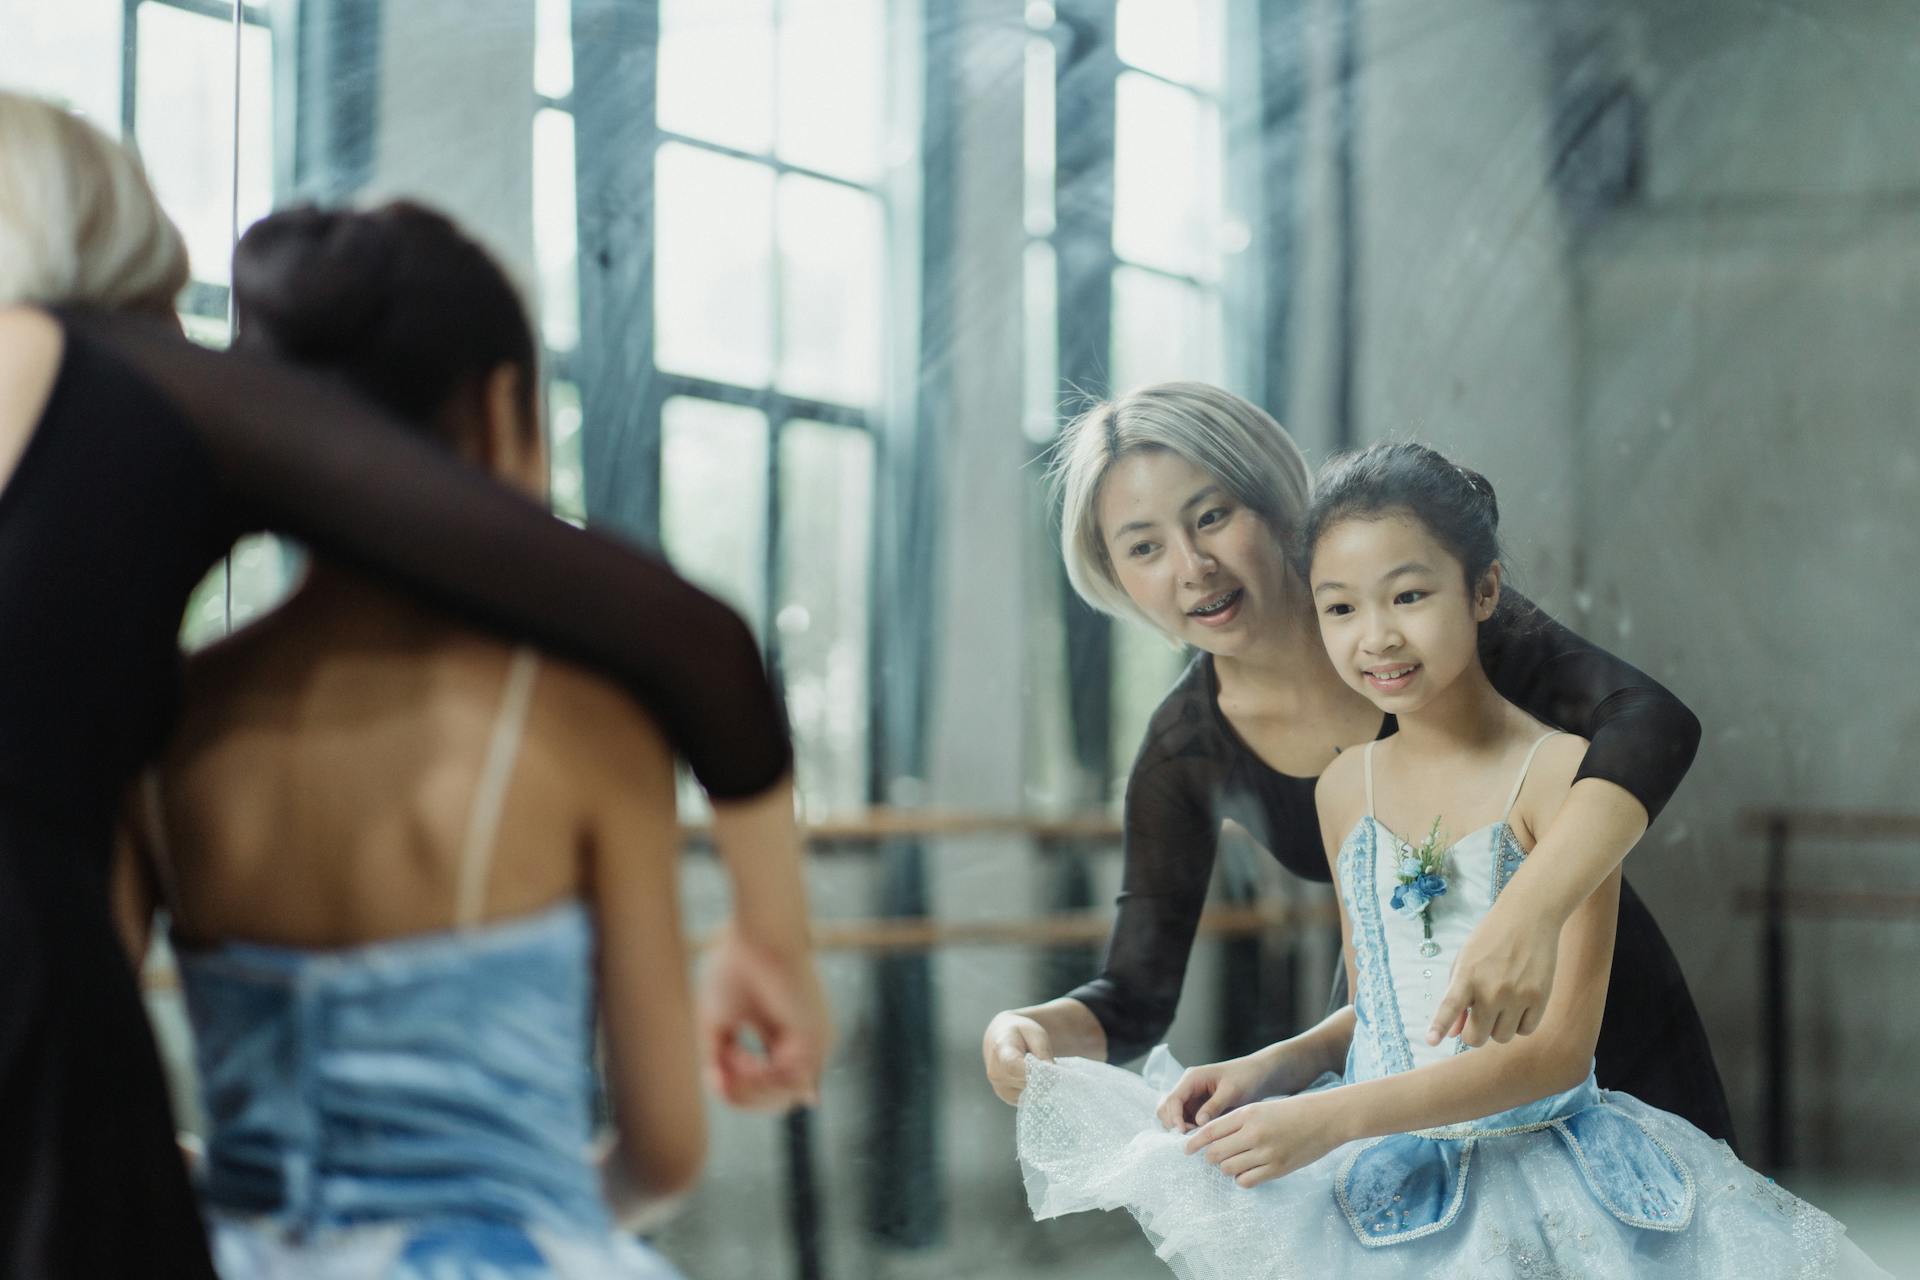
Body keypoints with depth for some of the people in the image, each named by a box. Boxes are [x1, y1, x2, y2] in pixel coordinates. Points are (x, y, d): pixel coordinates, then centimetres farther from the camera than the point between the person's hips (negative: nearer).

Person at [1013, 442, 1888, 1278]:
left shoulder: (1561, 772, -13)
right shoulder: (1344, 789, 6)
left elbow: (1560, 1046, -17)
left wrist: (1333, 1116, -22)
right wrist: (1267, 1068, -3)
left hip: (1534, 1180, -4)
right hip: (1371, 1188, 5)